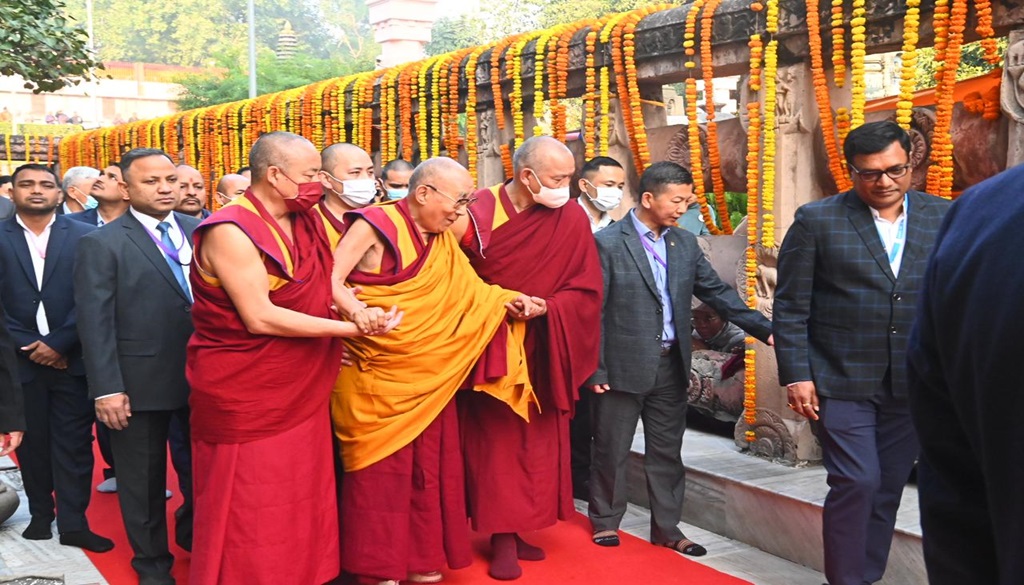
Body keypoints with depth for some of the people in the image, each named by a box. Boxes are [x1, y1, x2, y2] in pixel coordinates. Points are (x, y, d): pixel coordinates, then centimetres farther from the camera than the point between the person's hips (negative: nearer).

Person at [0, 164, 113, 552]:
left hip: (72, 358, -1)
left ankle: (73, 524, 7)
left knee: (73, 444, 2)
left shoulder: (84, 237, 1)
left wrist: (58, 342, -12)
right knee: (31, 442, 11)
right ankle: (40, 513, 26)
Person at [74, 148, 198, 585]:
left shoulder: (200, 232, 6)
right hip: (140, 380, -3)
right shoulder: (101, 244, -6)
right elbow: (95, 322, -10)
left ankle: (193, 536, 42)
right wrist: (106, 388, -16)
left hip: (203, 375, 4)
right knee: (144, 480, 13)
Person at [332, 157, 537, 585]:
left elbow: (467, 290, 8)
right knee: (382, 468, 2)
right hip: (376, 373, -7)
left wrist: (506, 301, -8)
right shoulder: (375, 226, -12)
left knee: (428, 465, 12)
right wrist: (356, 311, -36)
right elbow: (331, 281, -18)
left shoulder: (442, 240, 10)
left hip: (428, 374, 7)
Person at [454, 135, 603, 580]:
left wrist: (545, 307, -20)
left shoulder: (572, 219, -6)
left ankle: (513, 529, 22)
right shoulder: (480, 211, -10)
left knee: (536, 442, 7)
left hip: (542, 353, 2)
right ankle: (503, 538, 12)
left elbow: (586, 291, -6)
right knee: (496, 440, 2)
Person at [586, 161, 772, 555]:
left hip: (671, 365, 5)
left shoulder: (685, 243, 8)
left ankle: (666, 528, 25)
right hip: (623, 367, -5)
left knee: (667, 452, 13)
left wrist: (765, 330, -1)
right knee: (612, 450, 9)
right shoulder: (608, 243, -10)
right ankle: (605, 521, 27)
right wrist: (595, 369, -13)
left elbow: (717, 292, 8)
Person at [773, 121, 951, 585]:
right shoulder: (816, 221, -4)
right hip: (842, 380, -3)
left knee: (887, 489, 11)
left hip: (913, 385, 3)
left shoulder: (946, 218, 4)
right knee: (856, 482, -7)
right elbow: (790, 307, -4)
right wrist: (797, 376, -8)